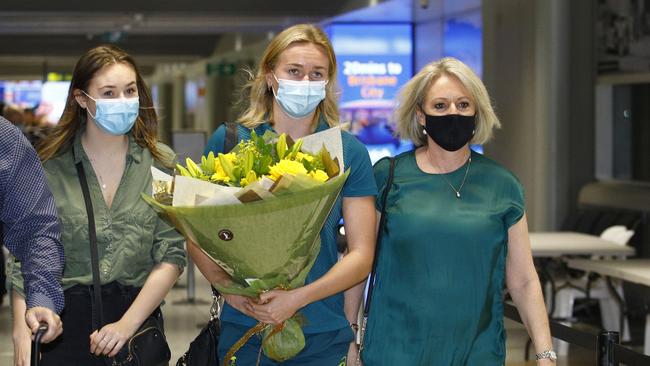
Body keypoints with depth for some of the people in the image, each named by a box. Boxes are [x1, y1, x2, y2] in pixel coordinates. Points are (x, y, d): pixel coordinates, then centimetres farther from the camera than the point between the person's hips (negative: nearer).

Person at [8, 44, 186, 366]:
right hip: (62, 323, -1)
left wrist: (127, 324, -13)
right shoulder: (48, 166, -1)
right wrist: (21, 330, -15)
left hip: (138, 313, 1)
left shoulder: (160, 164, 1)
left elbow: (171, 255, -3)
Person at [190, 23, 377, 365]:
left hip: (324, 338, 0)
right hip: (243, 332, 0)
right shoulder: (228, 141, 0)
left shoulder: (349, 152, 0)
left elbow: (361, 255, -3)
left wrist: (299, 297, -17)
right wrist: (229, 289, -14)